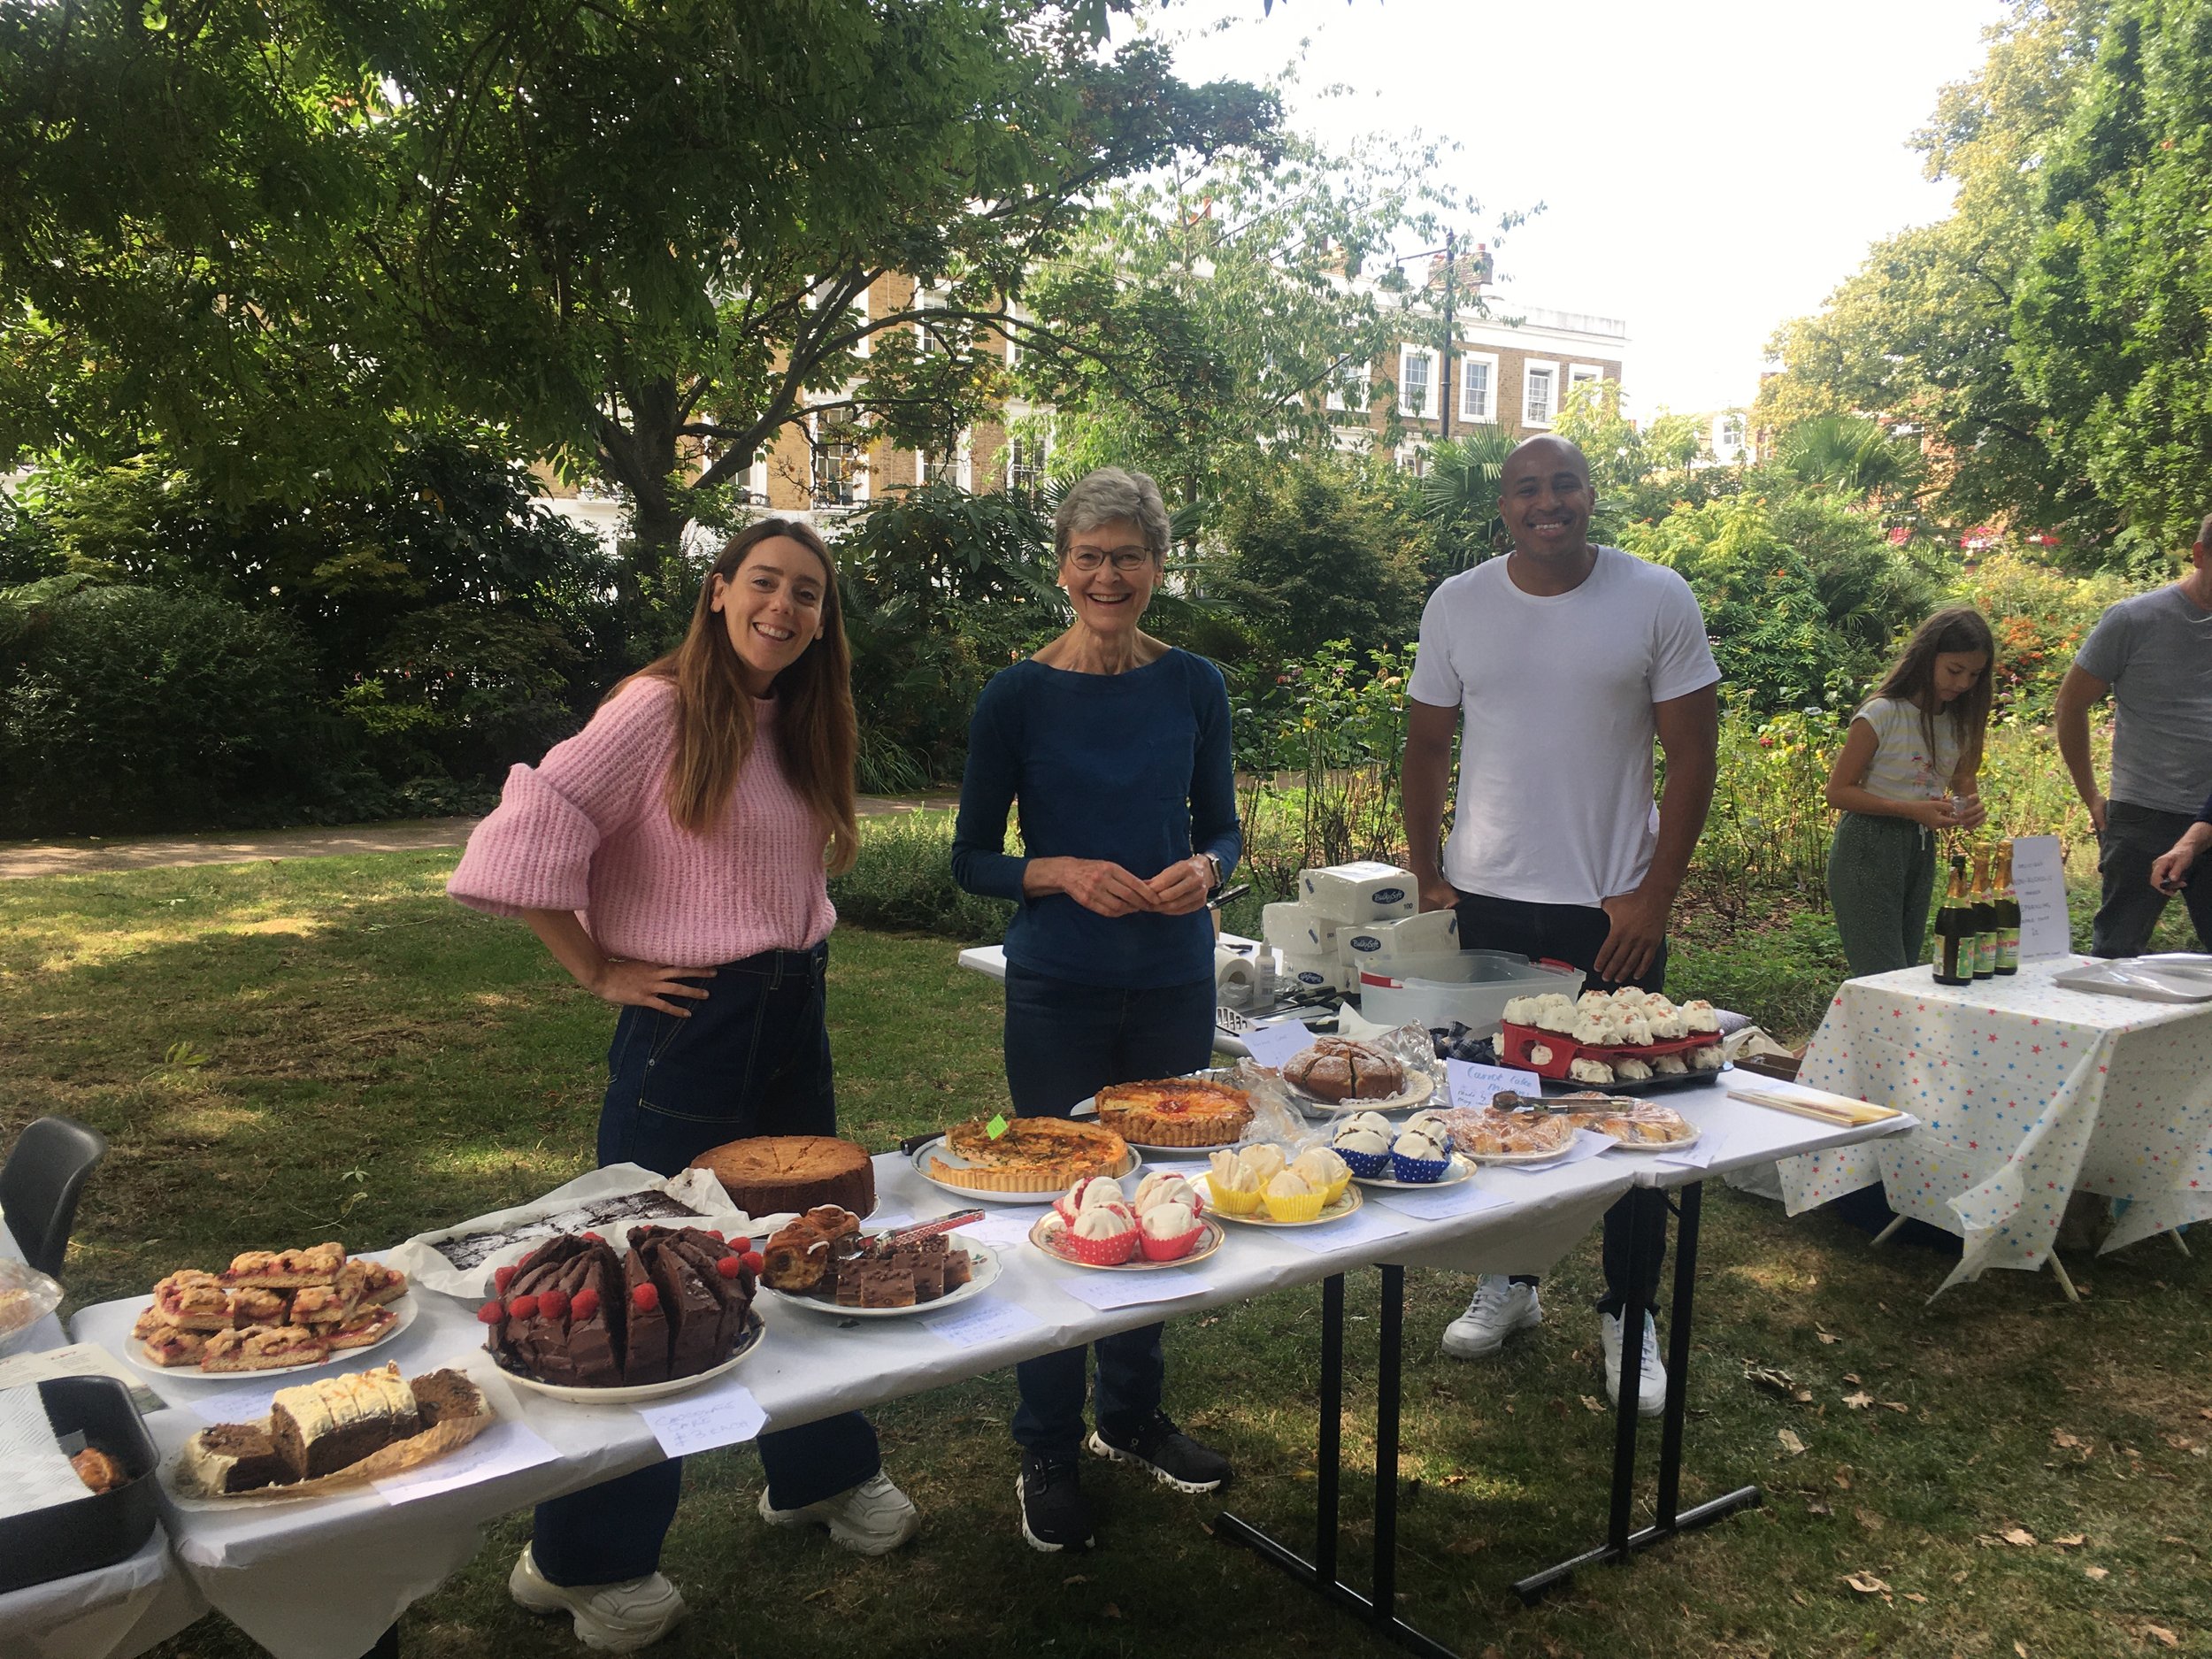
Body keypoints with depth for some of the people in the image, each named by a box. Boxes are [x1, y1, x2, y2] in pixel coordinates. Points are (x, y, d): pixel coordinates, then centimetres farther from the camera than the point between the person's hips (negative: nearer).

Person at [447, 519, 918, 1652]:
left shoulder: (798, 726, 10)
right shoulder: (662, 707, -13)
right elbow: (528, 836, -20)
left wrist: (805, 952, 9)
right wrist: (600, 973, -15)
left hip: (794, 1017, 8)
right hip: (692, 1023, -7)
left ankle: (817, 1475, 39)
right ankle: (587, 1559, 20)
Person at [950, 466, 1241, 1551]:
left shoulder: (1193, 686, 2)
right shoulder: (1017, 697, -6)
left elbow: (1221, 826, 9)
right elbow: (972, 859, -2)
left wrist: (1203, 869, -13)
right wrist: (1064, 872, -20)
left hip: (1174, 982, 3)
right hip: (1059, 990, -3)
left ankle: (1130, 1416, 36)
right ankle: (1047, 1451, 23)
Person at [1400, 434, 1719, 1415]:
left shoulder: (1657, 600, -4)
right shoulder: (1456, 605, 2)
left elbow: (1692, 754, -3)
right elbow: (1427, 747, 9)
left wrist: (1655, 895, -8)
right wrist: (1426, 875, 2)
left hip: (1612, 906, -2)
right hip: (1484, 901, 2)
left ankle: (1630, 1316, 20)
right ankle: (1509, 1280, 30)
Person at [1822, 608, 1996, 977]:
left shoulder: (1959, 723, 8)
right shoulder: (1883, 714, -13)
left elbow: (1962, 788, 18)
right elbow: (1838, 791, -12)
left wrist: (1969, 810, -7)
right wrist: (1912, 810, -22)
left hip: (1921, 850, 7)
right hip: (1868, 850, -7)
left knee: (1907, 970, 11)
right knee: (1884, 977, -10)